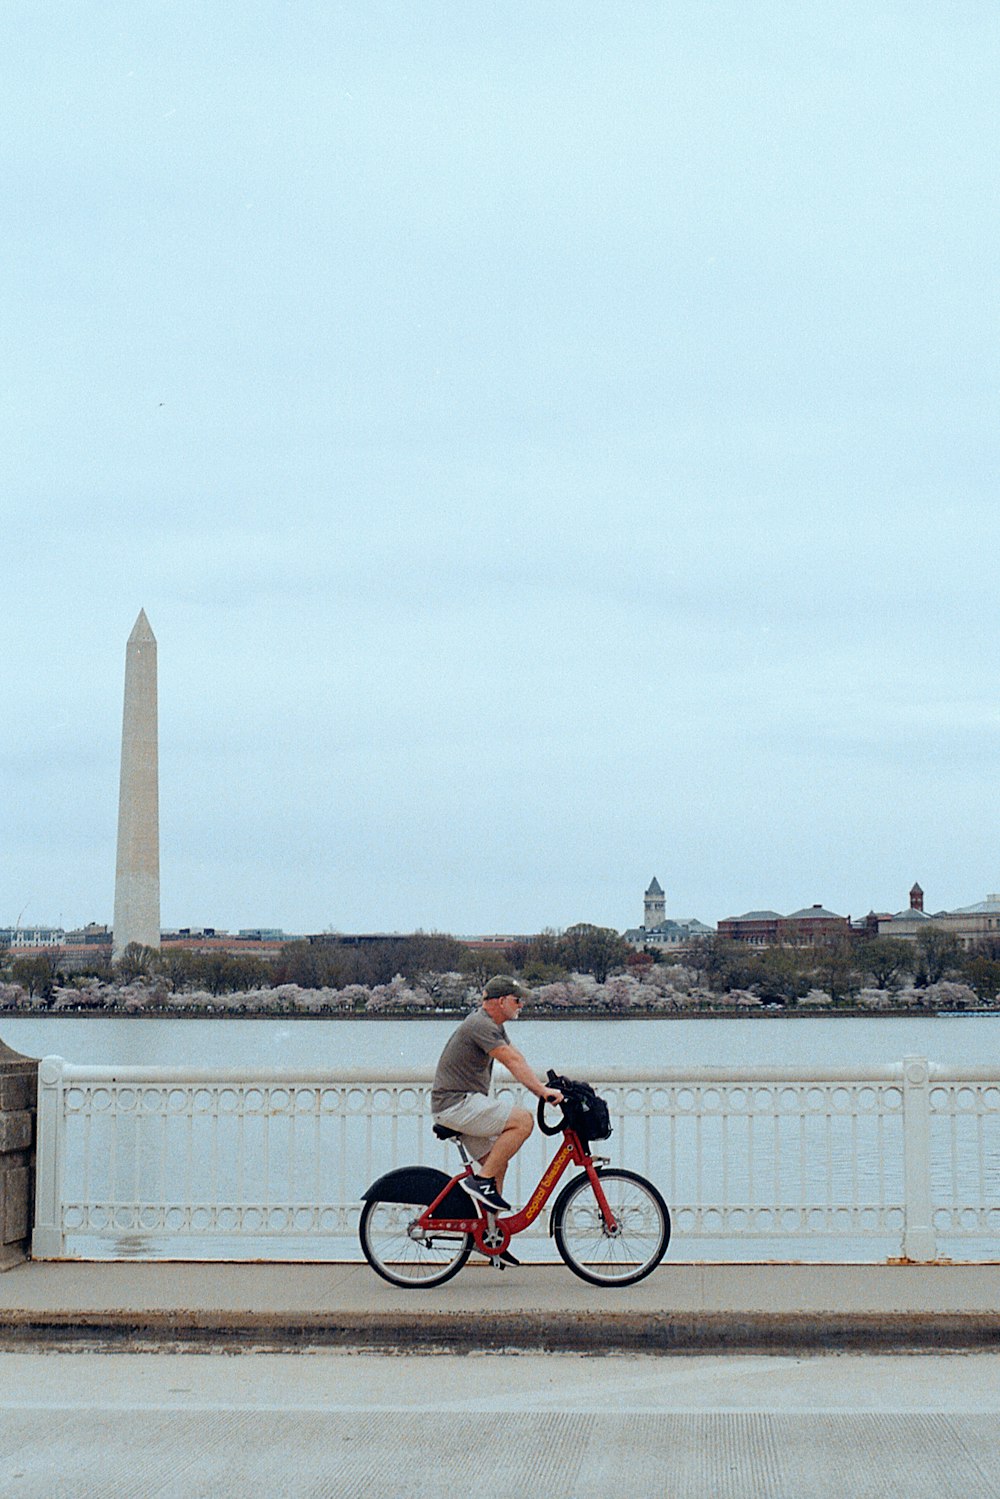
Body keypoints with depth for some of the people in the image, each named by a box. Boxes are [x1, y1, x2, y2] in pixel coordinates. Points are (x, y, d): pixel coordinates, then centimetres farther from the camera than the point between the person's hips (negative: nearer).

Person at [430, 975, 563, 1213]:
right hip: (456, 1104, -11)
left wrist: (543, 1087, 2)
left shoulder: (493, 1025, 17)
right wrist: (542, 1091, -26)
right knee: (523, 1120, -21)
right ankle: (482, 1180, -16)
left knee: (498, 1163, 10)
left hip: (466, 1103, 11)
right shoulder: (480, 1025, -17)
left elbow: (517, 1059, 14)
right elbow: (513, 1062, -23)